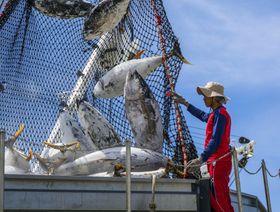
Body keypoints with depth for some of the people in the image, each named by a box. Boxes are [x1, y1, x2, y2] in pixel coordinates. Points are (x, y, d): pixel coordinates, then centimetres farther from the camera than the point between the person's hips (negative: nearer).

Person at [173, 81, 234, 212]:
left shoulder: (220, 114, -13)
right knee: (213, 197, 13)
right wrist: (184, 103, 43)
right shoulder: (216, 113, 18)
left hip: (219, 162, -10)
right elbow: (202, 116, 39)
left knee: (220, 198, -10)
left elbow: (215, 140, -21)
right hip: (216, 162, 10)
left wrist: (201, 158, -26)